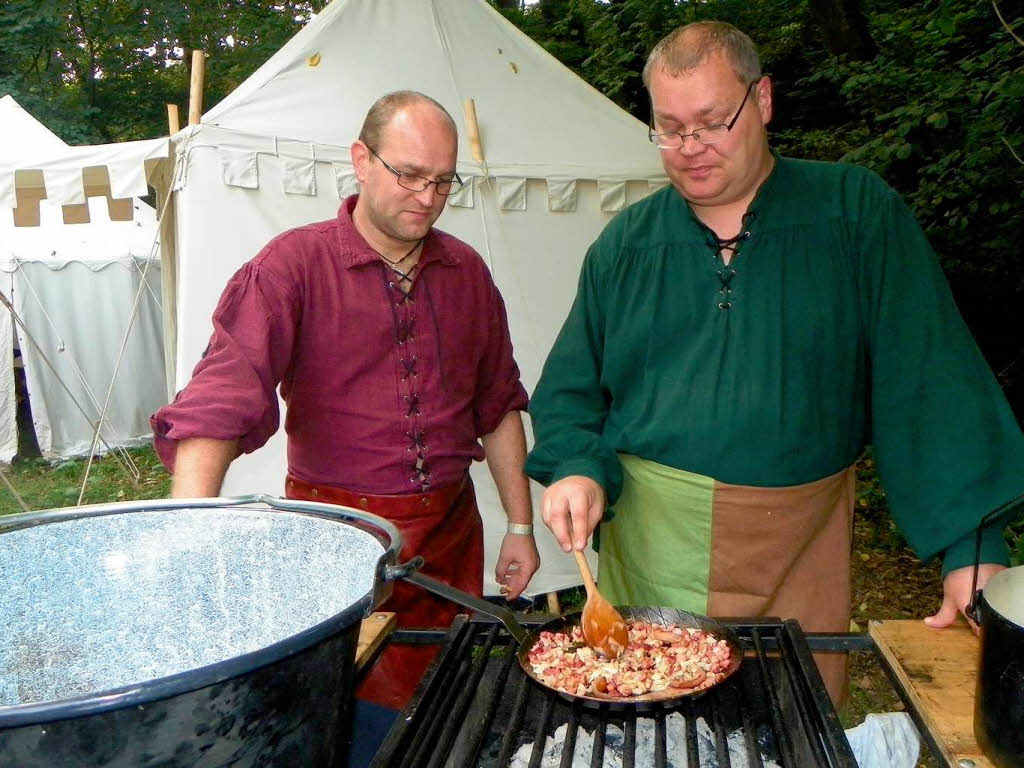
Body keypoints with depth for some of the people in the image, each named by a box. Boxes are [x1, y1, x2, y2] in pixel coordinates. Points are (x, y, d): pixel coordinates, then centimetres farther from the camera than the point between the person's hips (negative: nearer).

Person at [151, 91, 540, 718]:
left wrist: (521, 526, 12)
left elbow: (499, 406, 13)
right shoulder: (294, 266, -9)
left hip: (451, 530, 4)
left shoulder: (467, 271, 6)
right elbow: (217, 406, -20)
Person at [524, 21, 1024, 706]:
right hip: (647, 549, 2)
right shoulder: (625, 242, 5)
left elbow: (930, 380, -6)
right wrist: (577, 469, -10)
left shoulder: (857, 211, -2)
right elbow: (571, 390, 9)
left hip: (798, 554, -1)